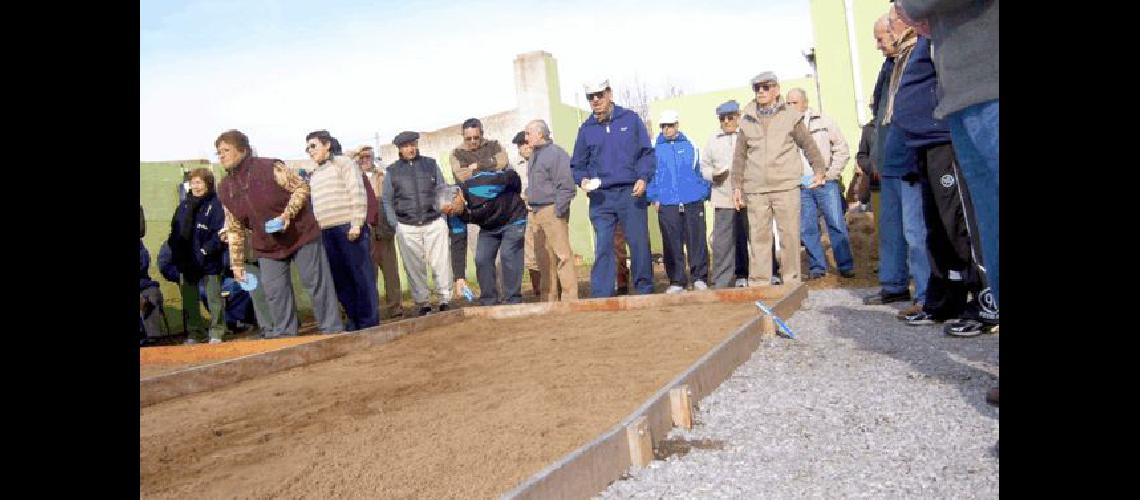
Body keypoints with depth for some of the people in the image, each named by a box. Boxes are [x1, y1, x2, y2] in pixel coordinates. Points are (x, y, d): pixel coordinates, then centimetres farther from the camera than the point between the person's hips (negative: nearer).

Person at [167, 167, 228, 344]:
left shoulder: (216, 204, -10)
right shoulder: (184, 205, 9)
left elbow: (220, 234, -15)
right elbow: (174, 231, 12)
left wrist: (205, 252, -20)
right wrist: (176, 252, 0)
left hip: (209, 262, -6)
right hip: (186, 262, 6)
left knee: (214, 299, 3)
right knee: (188, 300, 12)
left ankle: (216, 333, 13)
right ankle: (195, 332, 23)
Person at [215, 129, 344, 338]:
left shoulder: (270, 168, -16)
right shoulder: (225, 188, 2)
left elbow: (301, 187, -12)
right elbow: (234, 229, 7)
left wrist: (288, 214, -26)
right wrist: (237, 262, 6)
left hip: (301, 234, -5)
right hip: (267, 246, 6)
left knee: (317, 283, 0)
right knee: (275, 293, 3)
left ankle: (333, 330, 8)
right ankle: (283, 335, 16)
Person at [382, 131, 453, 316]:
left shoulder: (431, 164, 9)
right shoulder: (392, 171, 7)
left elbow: (443, 191, 10)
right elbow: (387, 201, 9)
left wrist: (443, 216, 0)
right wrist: (395, 225, 0)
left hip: (434, 223, 0)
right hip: (407, 228, 0)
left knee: (441, 264, -2)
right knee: (415, 268, 3)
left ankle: (445, 300, 8)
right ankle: (422, 303, 12)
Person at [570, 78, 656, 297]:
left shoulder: (630, 119, 5)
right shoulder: (586, 128, 10)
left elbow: (647, 153, 5)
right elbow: (577, 165, 14)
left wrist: (643, 177, -9)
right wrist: (583, 180, -7)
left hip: (631, 193, -1)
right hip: (600, 197, 1)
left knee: (639, 244, 3)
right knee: (602, 248, -2)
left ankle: (645, 290, 17)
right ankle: (601, 297, 1)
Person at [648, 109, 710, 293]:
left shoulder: (690, 146, 9)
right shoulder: (655, 149, 7)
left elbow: (700, 171, 13)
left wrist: (704, 193, 6)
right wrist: (654, 198, 0)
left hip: (693, 202, 0)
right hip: (667, 204, 0)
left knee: (697, 242, 0)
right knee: (672, 245, 2)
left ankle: (700, 278, 9)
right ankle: (677, 281, 9)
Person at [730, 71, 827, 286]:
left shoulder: (790, 116, 5)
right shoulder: (747, 120, 10)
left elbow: (808, 145, 12)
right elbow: (740, 156, 13)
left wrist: (819, 170, 8)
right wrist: (737, 186, 11)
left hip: (786, 187, -1)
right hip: (756, 190, 2)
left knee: (790, 236, 1)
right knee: (758, 238, 2)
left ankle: (791, 281, 12)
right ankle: (759, 284, 8)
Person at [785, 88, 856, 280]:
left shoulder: (824, 122, 3)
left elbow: (842, 150, 5)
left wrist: (830, 174, -2)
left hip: (826, 183, -1)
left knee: (837, 225, -1)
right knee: (807, 229, 4)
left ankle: (846, 265, 9)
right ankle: (817, 267, 14)